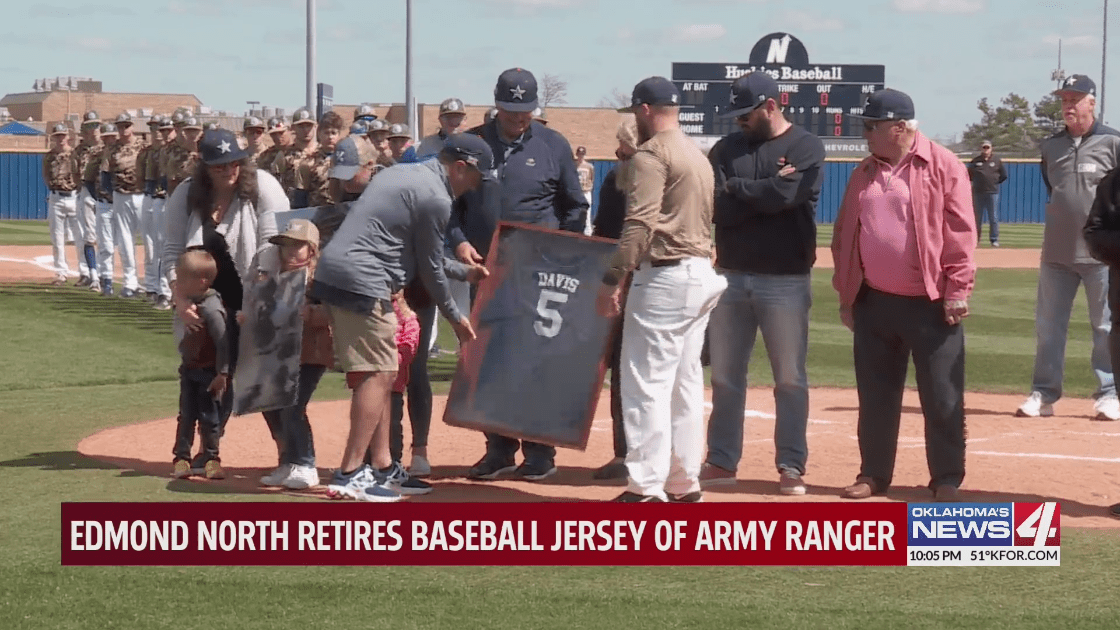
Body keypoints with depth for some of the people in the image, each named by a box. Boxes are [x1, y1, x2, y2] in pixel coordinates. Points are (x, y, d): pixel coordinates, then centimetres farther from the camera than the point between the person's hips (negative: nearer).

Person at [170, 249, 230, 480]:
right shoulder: (185, 303, 0)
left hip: (208, 372, -7)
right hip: (189, 368, 7)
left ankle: (211, 458, 14)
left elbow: (222, 343, -22)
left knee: (208, 417, 3)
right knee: (186, 415, 9)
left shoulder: (211, 309, -25)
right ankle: (181, 457, 14)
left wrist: (222, 374, -21)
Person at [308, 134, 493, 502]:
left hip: (330, 274, 10)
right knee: (378, 374, -10)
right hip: (361, 282, -10)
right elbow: (430, 268, -2)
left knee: (381, 374, 15)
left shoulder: (401, 173, 21)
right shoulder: (436, 197, -9)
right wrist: (454, 317, 11)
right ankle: (349, 475, -15)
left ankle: (383, 468, 18)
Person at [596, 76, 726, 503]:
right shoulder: (699, 156, 19)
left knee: (646, 383, -8)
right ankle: (684, 483, 16)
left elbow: (640, 224, -20)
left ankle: (646, 488, -11)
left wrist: (612, 280, -20)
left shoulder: (652, 154, -10)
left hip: (665, 275, -9)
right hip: (702, 275, 9)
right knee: (685, 383, 13)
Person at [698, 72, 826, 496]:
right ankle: (721, 461, 17)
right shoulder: (727, 148, 8)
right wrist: (764, 191, -14)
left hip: (785, 280, -4)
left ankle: (791, 466, 7)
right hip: (731, 275, 4)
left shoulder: (806, 147, -3)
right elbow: (715, 207, -5)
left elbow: (786, 194, -20)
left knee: (790, 378, 1)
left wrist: (736, 188, -7)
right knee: (725, 376, 9)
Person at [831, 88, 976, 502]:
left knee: (942, 397, 0)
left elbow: (960, 232, -9)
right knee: (875, 395, 10)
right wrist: (846, 295, 10)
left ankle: (947, 480, 8)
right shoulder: (864, 173, 11)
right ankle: (874, 473, 20)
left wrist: (957, 290, -13)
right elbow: (844, 237, 14)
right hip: (874, 302, 5)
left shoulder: (942, 166, -6)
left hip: (930, 302, -5)